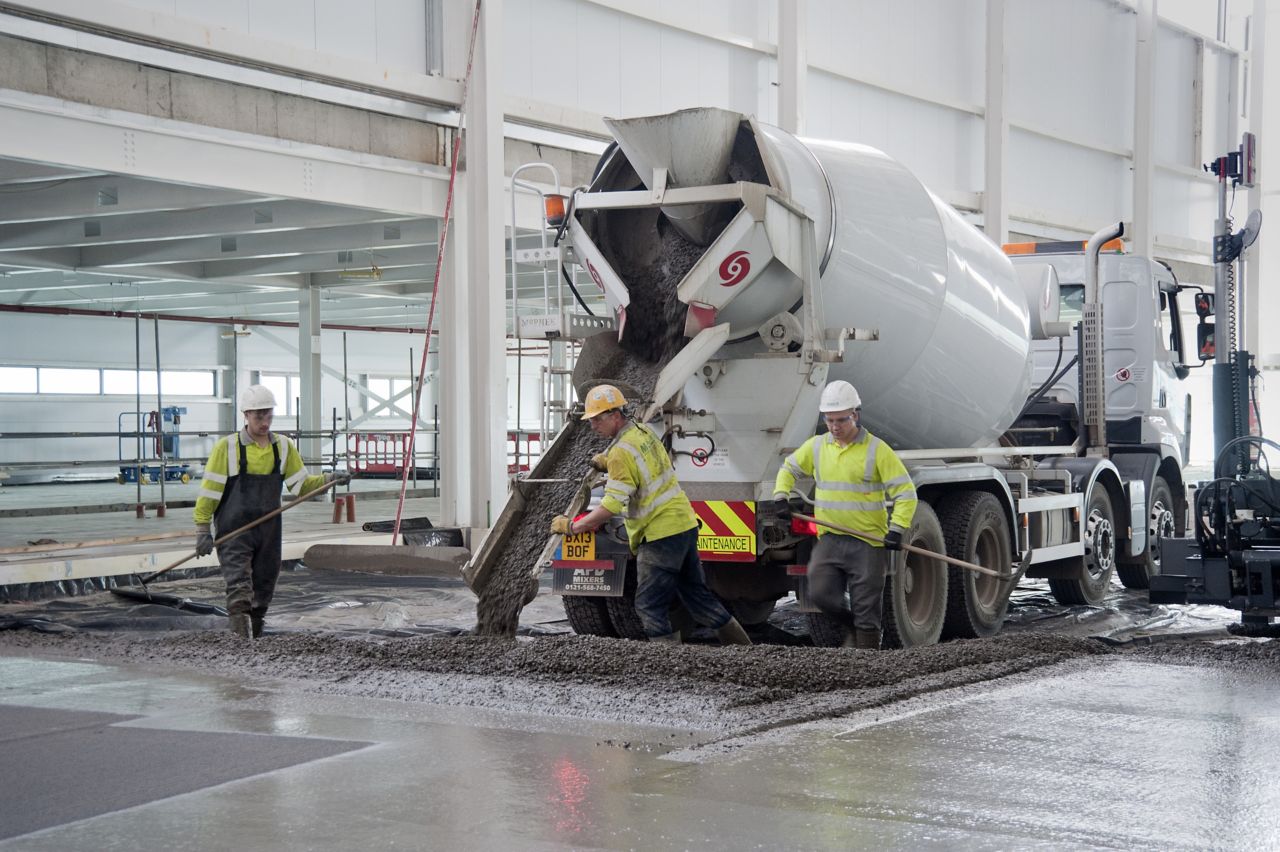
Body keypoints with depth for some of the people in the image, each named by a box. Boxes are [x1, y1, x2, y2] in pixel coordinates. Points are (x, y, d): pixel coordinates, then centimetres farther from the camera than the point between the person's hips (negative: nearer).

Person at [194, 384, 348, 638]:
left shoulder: (283, 447, 7)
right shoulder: (227, 447, -5)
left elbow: (301, 485, 10)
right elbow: (209, 490, -3)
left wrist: (327, 479, -8)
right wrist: (203, 530, -6)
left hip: (268, 532, 5)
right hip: (234, 533, -5)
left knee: (263, 589, 11)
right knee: (239, 587, -17)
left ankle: (254, 635, 24)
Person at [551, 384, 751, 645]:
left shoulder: (621, 452, -18)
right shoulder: (644, 431, 9)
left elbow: (612, 506, -22)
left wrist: (572, 526, -15)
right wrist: (608, 462, 18)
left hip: (661, 535, -9)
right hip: (686, 525, 9)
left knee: (650, 607, -4)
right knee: (697, 596, 18)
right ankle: (744, 650, 22)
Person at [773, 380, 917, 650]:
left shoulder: (877, 450, -6)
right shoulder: (816, 446, 6)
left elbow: (906, 493, -7)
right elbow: (789, 468, 23)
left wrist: (896, 528, -18)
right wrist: (781, 496, 5)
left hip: (868, 541, -3)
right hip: (830, 539, 3)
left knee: (866, 611, 0)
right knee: (820, 594, -12)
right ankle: (852, 626, 17)